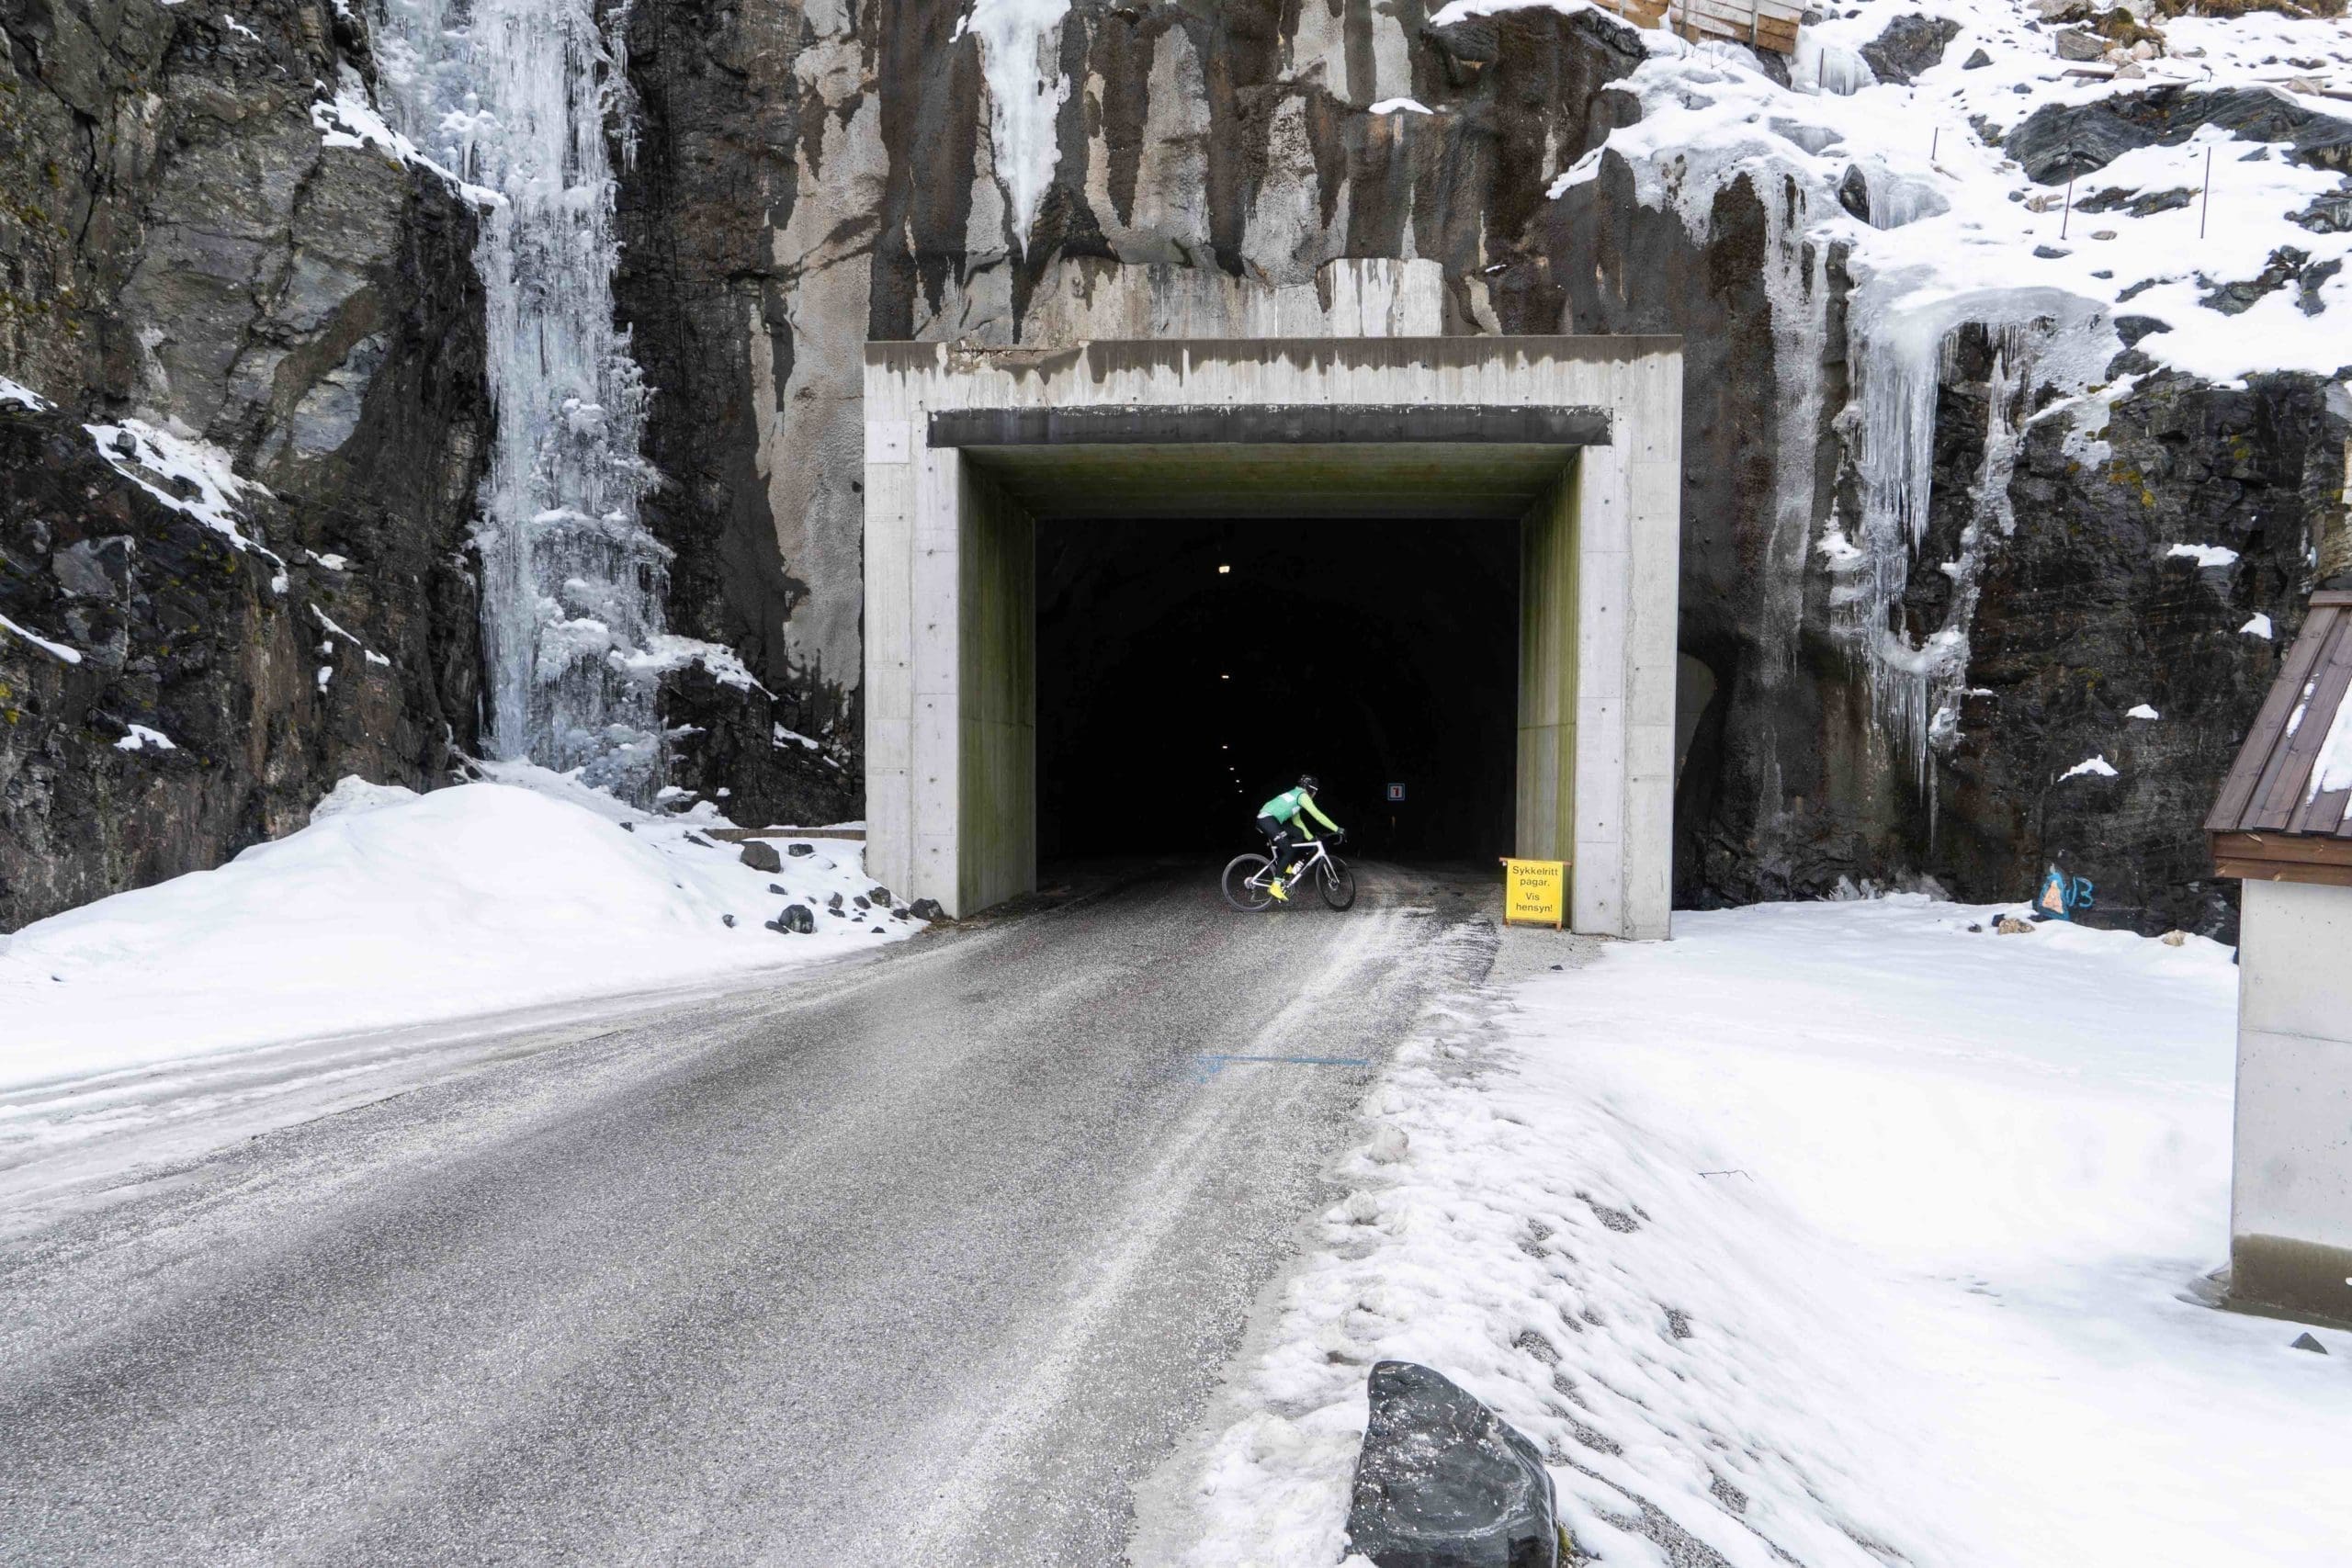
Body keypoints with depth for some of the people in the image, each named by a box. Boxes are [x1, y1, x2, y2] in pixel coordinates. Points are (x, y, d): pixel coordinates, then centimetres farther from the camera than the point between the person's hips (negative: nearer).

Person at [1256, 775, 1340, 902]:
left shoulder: (1295, 795, 26)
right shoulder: (1302, 796, -2)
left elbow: (1297, 821, 31)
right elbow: (1317, 815, -8)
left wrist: (1310, 838, 30)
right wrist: (1336, 829, -5)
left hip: (1266, 819, 9)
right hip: (1267, 820, -9)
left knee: (1299, 834, 15)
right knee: (1287, 851, -8)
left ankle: (1284, 866, 14)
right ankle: (1275, 886, -12)